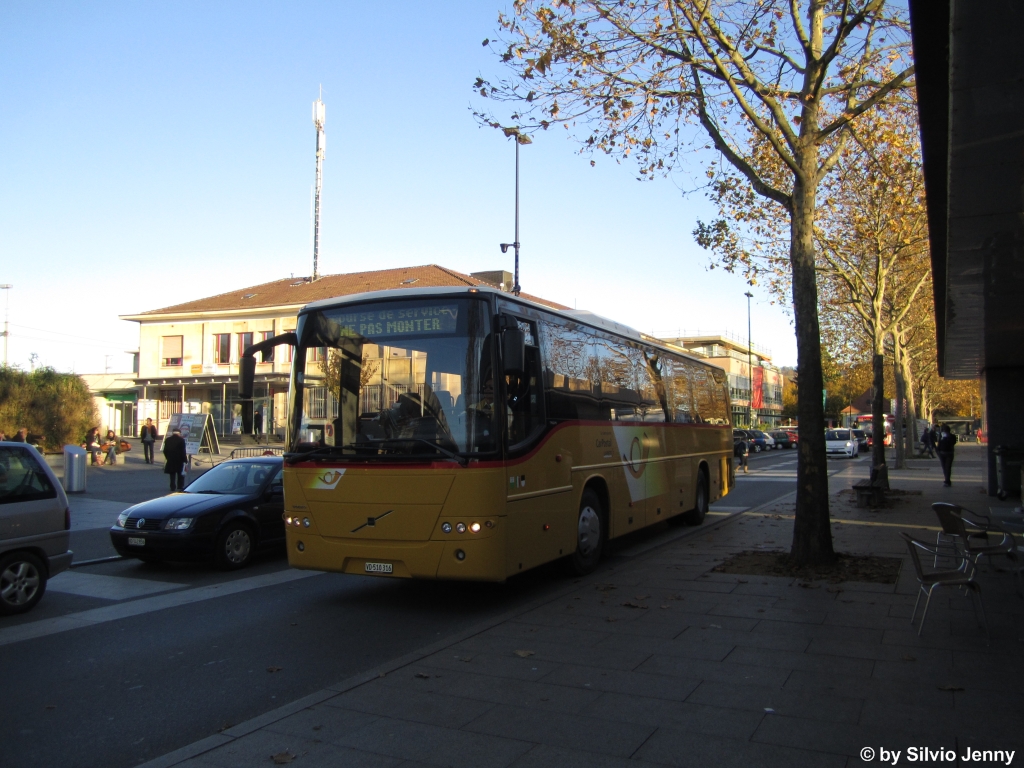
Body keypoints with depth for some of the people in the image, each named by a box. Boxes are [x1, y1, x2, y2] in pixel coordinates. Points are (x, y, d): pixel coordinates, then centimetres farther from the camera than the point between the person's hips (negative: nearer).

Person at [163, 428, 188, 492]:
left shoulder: (167, 440, 4)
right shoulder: (181, 440, -11)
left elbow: (165, 451, 8)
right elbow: (183, 451, -12)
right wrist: (185, 460, -4)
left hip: (170, 460, 4)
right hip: (179, 460, -4)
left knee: (172, 475, 11)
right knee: (181, 475, 6)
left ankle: (173, 488, 10)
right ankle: (180, 487, 4)